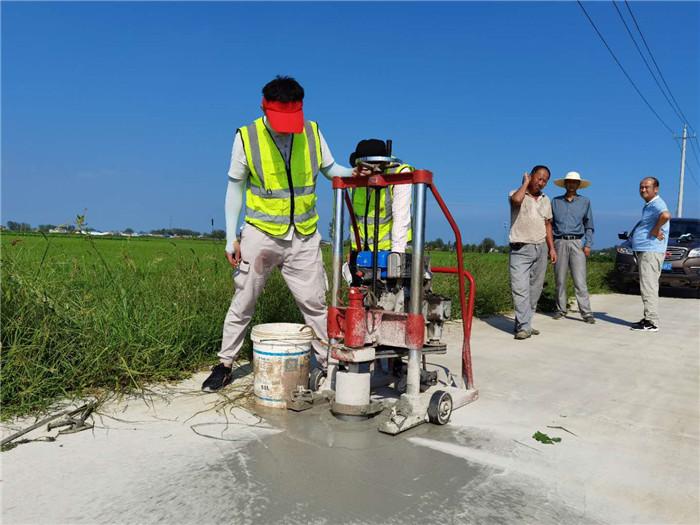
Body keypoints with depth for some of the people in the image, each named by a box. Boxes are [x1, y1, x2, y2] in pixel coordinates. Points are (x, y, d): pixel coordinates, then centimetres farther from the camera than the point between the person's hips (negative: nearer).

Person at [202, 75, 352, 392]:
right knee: (243, 302, 8)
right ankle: (225, 364, 23)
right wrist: (231, 238, -3)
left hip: (304, 237, 2)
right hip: (261, 234, -1)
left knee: (315, 302, 5)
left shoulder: (312, 133, -2)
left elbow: (330, 169, 12)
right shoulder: (246, 137, -8)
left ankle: (330, 362, 16)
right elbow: (235, 189, 0)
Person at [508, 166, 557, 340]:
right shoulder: (517, 193, -1)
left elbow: (547, 225, 20)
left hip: (541, 248, 6)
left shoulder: (546, 200, 17)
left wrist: (551, 248, 13)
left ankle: (524, 323, 14)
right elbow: (516, 200, -27)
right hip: (521, 249, -6)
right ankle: (524, 327, -12)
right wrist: (525, 182, -10)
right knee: (520, 288, -13)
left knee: (535, 289, 6)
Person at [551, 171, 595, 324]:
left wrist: (588, 244, 0)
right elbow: (550, 224, 11)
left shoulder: (585, 201, 11)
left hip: (577, 243, -1)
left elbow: (589, 225, 11)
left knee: (580, 280, -8)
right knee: (560, 279, 3)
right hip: (560, 242, 1)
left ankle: (586, 312, -6)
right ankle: (561, 309, 13)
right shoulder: (555, 201, 10)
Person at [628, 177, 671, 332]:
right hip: (644, 251, 11)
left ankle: (652, 322, -8)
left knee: (648, 287, -10)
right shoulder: (648, 205, 19)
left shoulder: (657, 204, -13)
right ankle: (648, 319, 23)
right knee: (648, 287, 15)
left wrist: (655, 231, -24)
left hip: (650, 251, -11)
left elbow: (666, 215, -35)